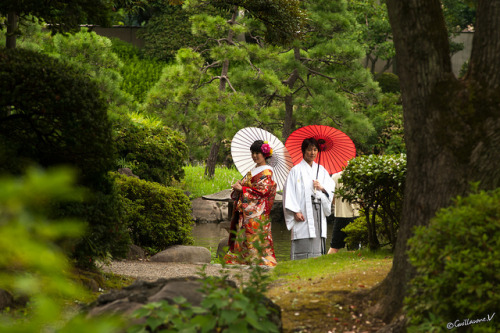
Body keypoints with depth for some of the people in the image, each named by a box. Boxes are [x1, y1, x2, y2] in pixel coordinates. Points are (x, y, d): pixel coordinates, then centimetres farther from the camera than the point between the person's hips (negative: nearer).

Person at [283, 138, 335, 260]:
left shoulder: (321, 170, 18)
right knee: (303, 247, -11)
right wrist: (295, 211, -13)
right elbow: (289, 192, -5)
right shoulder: (296, 170, 3)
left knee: (317, 248, 0)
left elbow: (331, 189, 15)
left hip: (319, 213, 5)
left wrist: (322, 188, -7)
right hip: (303, 215, -5)